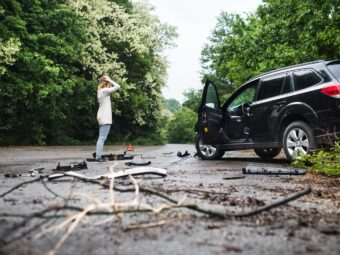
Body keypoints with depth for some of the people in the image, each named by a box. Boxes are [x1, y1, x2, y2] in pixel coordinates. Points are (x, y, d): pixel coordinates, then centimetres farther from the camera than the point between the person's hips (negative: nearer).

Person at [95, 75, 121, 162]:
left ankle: (98, 156, 10)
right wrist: (109, 80, -6)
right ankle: (98, 157, -11)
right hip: (105, 118, -10)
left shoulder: (100, 91, 15)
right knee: (102, 138, -9)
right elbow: (117, 86, -15)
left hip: (102, 118, 10)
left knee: (101, 138, 10)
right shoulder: (104, 90, -11)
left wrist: (109, 81, 15)